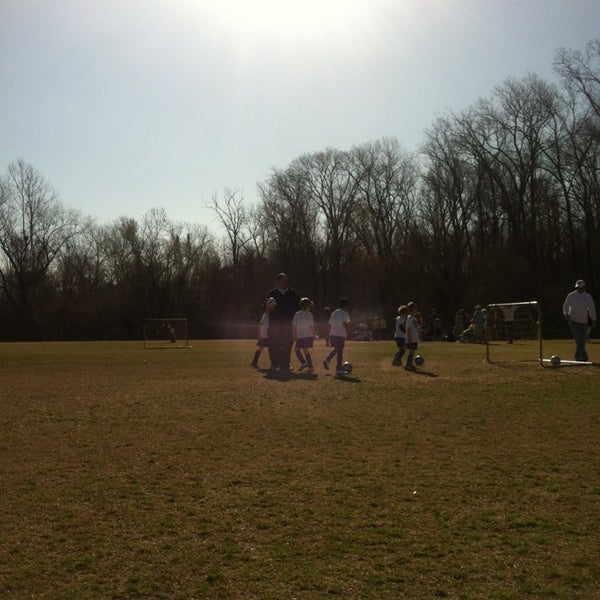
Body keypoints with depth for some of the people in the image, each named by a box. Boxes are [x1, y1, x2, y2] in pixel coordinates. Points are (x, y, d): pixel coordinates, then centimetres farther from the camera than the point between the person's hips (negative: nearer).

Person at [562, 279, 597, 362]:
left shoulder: (588, 297, 5)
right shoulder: (571, 295, -4)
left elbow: (592, 308, 14)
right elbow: (565, 307, 0)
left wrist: (594, 320, 8)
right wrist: (566, 314, -20)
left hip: (583, 322, 4)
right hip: (573, 321, -4)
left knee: (583, 340, 5)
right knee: (578, 339, -18)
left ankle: (578, 357, 22)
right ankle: (584, 357, -22)